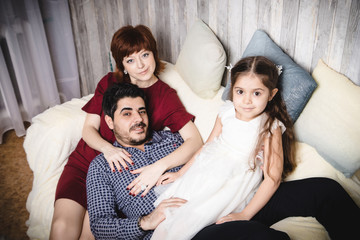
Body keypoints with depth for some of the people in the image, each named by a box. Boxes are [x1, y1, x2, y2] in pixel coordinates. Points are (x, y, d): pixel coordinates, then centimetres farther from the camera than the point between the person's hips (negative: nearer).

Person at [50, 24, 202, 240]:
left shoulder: (166, 96, -4)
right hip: (84, 162, 2)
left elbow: (195, 141, -15)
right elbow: (89, 128, 4)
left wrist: (159, 166, -31)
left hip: (123, 172, -2)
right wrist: (107, 148, -19)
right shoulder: (110, 83, 5)